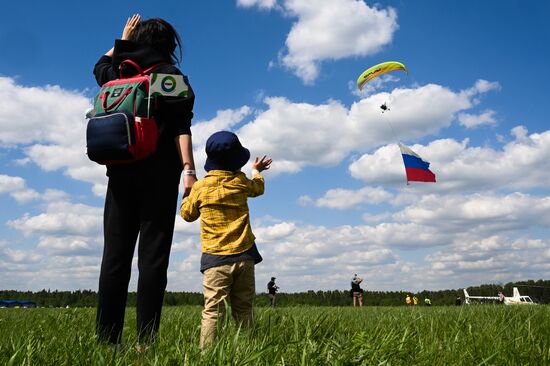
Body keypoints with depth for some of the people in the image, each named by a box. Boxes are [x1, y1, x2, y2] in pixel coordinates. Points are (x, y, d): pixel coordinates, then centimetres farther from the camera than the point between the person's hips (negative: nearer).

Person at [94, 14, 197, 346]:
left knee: (115, 254, 2)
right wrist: (189, 170, -15)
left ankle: (107, 338, 2)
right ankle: (146, 339, -8)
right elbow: (181, 128, -9)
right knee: (152, 255, -6)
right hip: (159, 175, -4)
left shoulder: (120, 73, 14)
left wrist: (123, 38, 47)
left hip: (120, 172, 4)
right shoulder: (173, 77, 4)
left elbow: (101, 66, 40)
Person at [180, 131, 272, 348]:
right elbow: (258, 188, 26)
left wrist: (187, 191, 27)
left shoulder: (200, 187, -2)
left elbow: (187, 214, 12)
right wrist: (256, 171, 46)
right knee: (243, 310, 9)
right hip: (244, 257, 2)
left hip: (215, 259, -2)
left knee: (212, 311, -5)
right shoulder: (241, 182, 3)